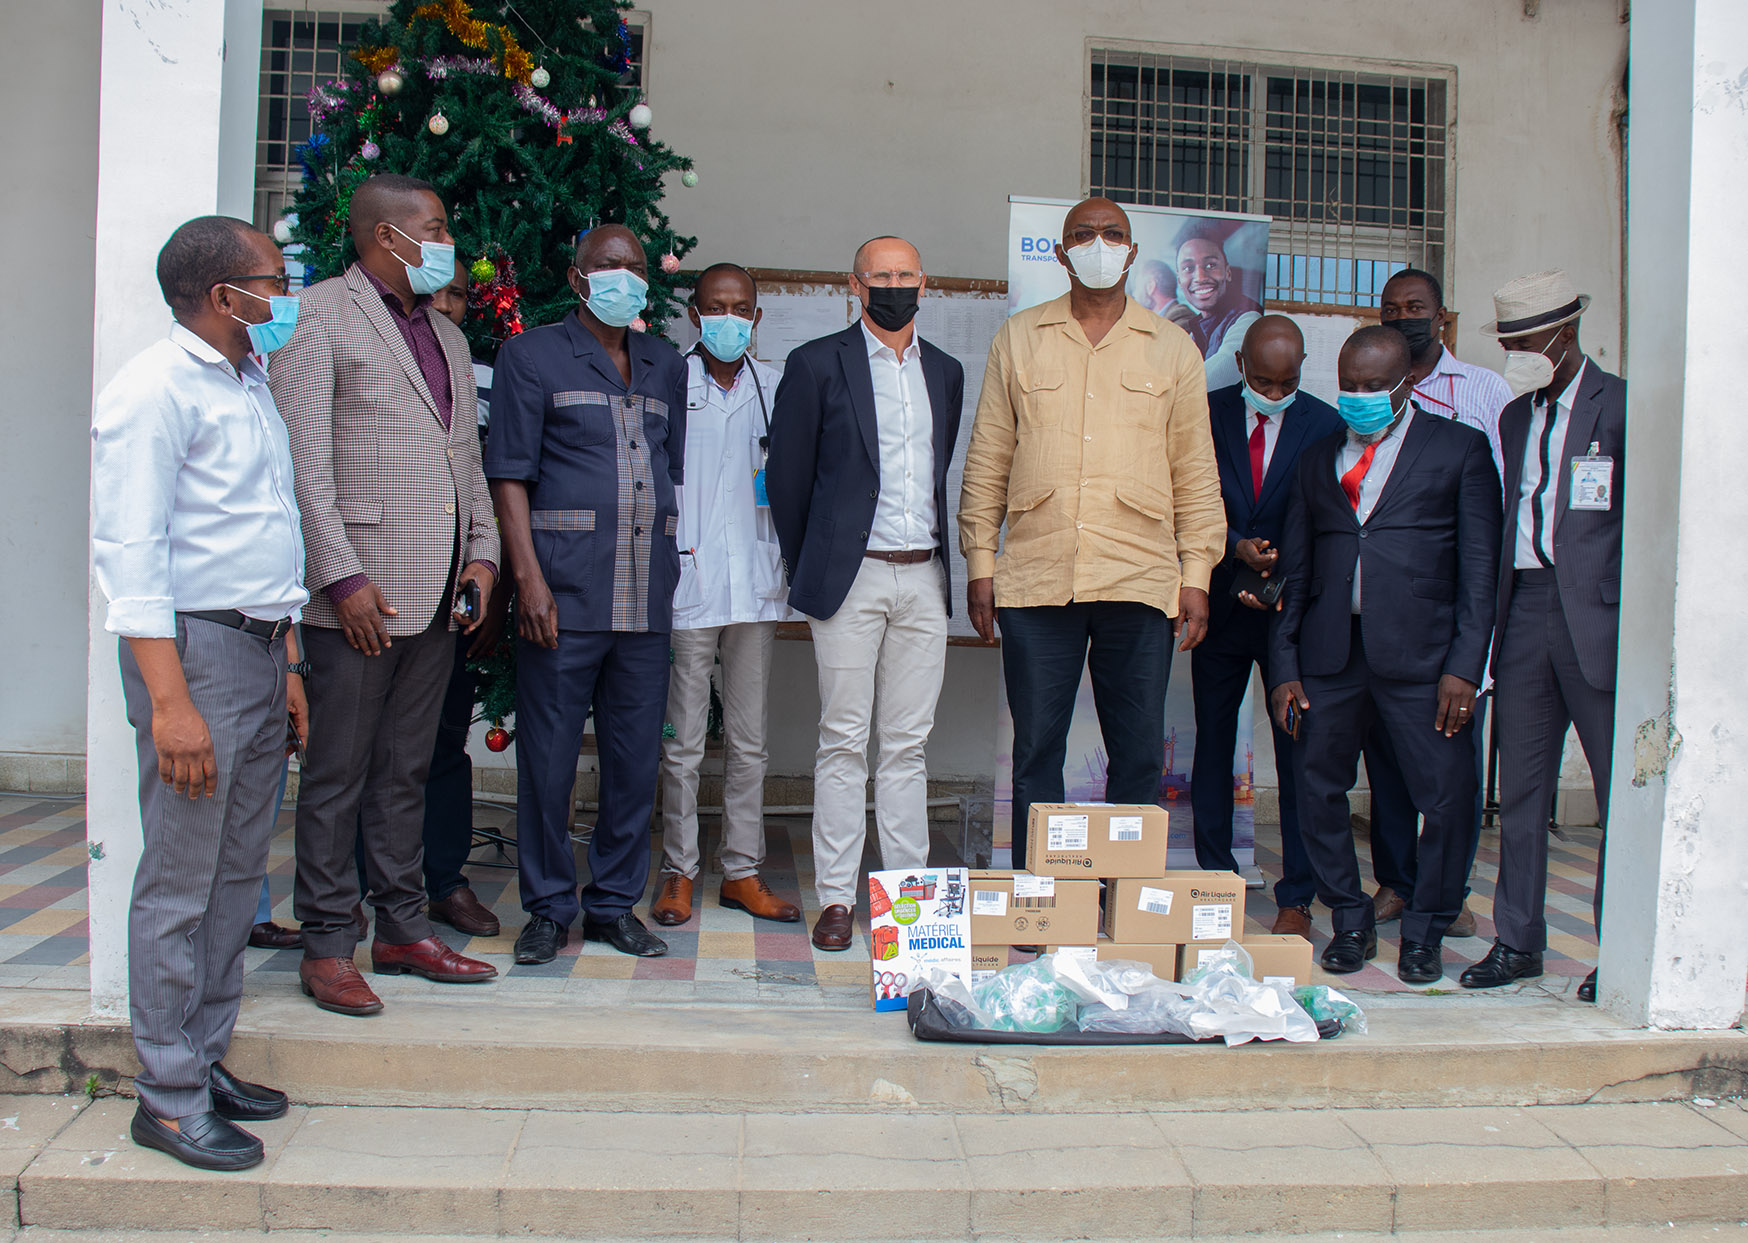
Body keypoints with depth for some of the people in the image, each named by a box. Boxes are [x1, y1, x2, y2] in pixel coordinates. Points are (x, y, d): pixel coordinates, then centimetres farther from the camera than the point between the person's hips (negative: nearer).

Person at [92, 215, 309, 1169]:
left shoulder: (249, 385, 17)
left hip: (258, 649, 9)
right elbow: (132, 553, -17)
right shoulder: (155, 390, -11)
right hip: (195, 648, -9)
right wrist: (170, 701, -23)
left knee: (236, 873, 13)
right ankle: (167, 1098, 8)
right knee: (179, 884, -2)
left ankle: (205, 1061, 24)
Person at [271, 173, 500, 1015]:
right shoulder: (319, 317, -4)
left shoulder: (447, 337, 20)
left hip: (436, 596, 7)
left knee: (407, 771, 14)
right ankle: (327, 947, 10)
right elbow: (304, 463, -11)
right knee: (336, 777, 1)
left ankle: (404, 930, 22)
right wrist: (343, 576, -17)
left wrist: (482, 553, 8)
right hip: (358, 591, -7)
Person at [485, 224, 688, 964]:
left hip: (648, 590, 4)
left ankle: (615, 903, 20)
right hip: (565, 584, -4)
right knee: (548, 754, 0)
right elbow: (510, 473, -2)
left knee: (636, 752, 7)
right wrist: (529, 577, -12)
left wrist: (674, 564, 10)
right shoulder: (533, 355, 4)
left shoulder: (665, 367, 18)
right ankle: (549, 908, 14)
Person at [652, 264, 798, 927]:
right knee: (682, 740, 1)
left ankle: (742, 872, 18)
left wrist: (788, 566, 3)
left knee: (749, 739, 9)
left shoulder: (775, 388, 11)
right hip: (687, 586, -3)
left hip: (756, 586, 3)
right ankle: (679, 873, 13)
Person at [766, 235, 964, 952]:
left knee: (909, 743, 7)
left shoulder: (945, 373, 14)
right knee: (844, 741, -1)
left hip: (923, 577, 4)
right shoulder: (819, 364, 0)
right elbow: (787, 475, 2)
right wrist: (806, 568, 4)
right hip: (852, 576, -4)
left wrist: (933, 550, 15)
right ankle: (835, 897, 6)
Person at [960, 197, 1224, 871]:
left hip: (1139, 581, 0)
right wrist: (980, 562, 4)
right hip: (1036, 581, 0)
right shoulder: (1019, 339, 10)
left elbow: (1195, 472, 10)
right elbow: (987, 459, 10)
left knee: (1139, 758, 3)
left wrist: (1197, 574, 3)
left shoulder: (1172, 349, 10)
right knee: (1035, 753, 4)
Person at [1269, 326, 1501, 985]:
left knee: (1448, 798, -4)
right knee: (1317, 790, 5)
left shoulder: (1460, 449, 6)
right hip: (1331, 653, 4)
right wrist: (1284, 668, 7)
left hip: (1420, 655, -3)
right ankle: (1351, 923, 24)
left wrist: (1464, 666, -9)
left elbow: (1480, 568, 0)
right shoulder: (1319, 459, 17)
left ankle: (1423, 932, 16)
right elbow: (1295, 573, 15)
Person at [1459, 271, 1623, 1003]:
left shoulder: (1624, 407, -3)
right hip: (1524, 607, 6)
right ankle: (1518, 941, 18)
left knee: (1620, 791, 2)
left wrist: (1637, 621, -11)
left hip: (1597, 613, -6)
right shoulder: (1515, 417, 17)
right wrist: (1494, 620, 11)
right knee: (1520, 791, 9)